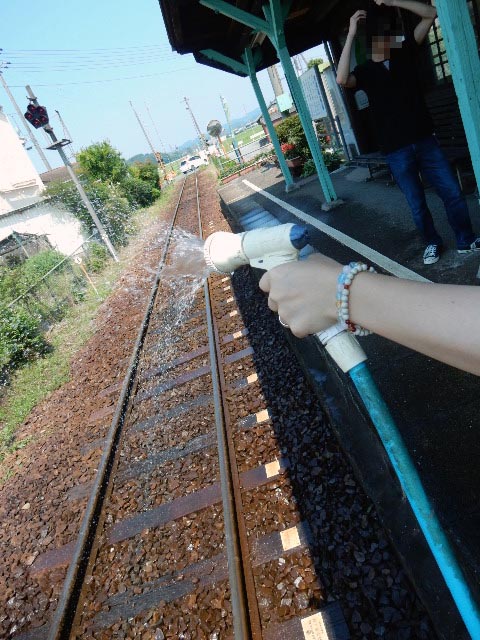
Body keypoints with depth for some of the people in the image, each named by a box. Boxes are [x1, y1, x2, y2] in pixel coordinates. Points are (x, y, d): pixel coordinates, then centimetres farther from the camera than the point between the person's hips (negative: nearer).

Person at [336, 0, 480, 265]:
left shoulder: (404, 52, 11)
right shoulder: (364, 71, 2)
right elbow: (342, 79, -20)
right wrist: (351, 35, -17)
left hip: (425, 140, 3)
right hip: (396, 150, -2)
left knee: (452, 192, 2)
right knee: (417, 204, 6)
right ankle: (433, 243, 27)